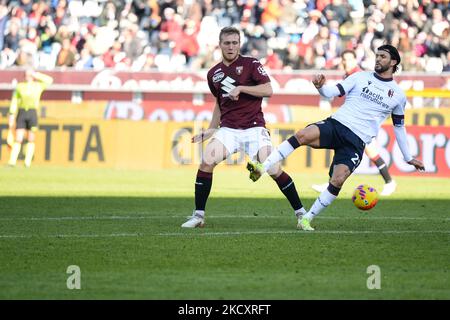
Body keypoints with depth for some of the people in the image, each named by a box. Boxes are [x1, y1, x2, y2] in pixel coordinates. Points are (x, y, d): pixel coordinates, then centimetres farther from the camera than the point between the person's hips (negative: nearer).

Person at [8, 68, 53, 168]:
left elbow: (50, 80, 7)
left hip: (32, 113, 0)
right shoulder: (19, 86, 9)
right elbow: (14, 102, 7)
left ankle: (28, 162, 1)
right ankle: (12, 161, -12)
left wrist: (36, 75, 5)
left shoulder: (38, 86, 10)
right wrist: (11, 116, 0)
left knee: (31, 140, 0)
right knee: (18, 139, -7)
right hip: (21, 113, 0)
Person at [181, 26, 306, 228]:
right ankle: (198, 215, -8)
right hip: (228, 129, 4)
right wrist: (211, 130, 24)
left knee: (273, 170, -15)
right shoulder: (213, 74, 14)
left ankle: (300, 212, 0)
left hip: (254, 127, -4)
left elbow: (268, 90, -11)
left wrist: (241, 88, -17)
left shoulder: (251, 64, -1)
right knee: (206, 162, -18)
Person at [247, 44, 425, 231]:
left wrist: (408, 158, 26)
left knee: (338, 180, -21)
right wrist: (321, 87, -20)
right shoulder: (360, 77, 12)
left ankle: (307, 219, -9)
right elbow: (333, 92, 3)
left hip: (356, 141, 0)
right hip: (336, 124, 0)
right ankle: (262, 168, -34)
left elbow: (399, 127, 24)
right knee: (303, 135, -31)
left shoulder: (398, 95, 15)